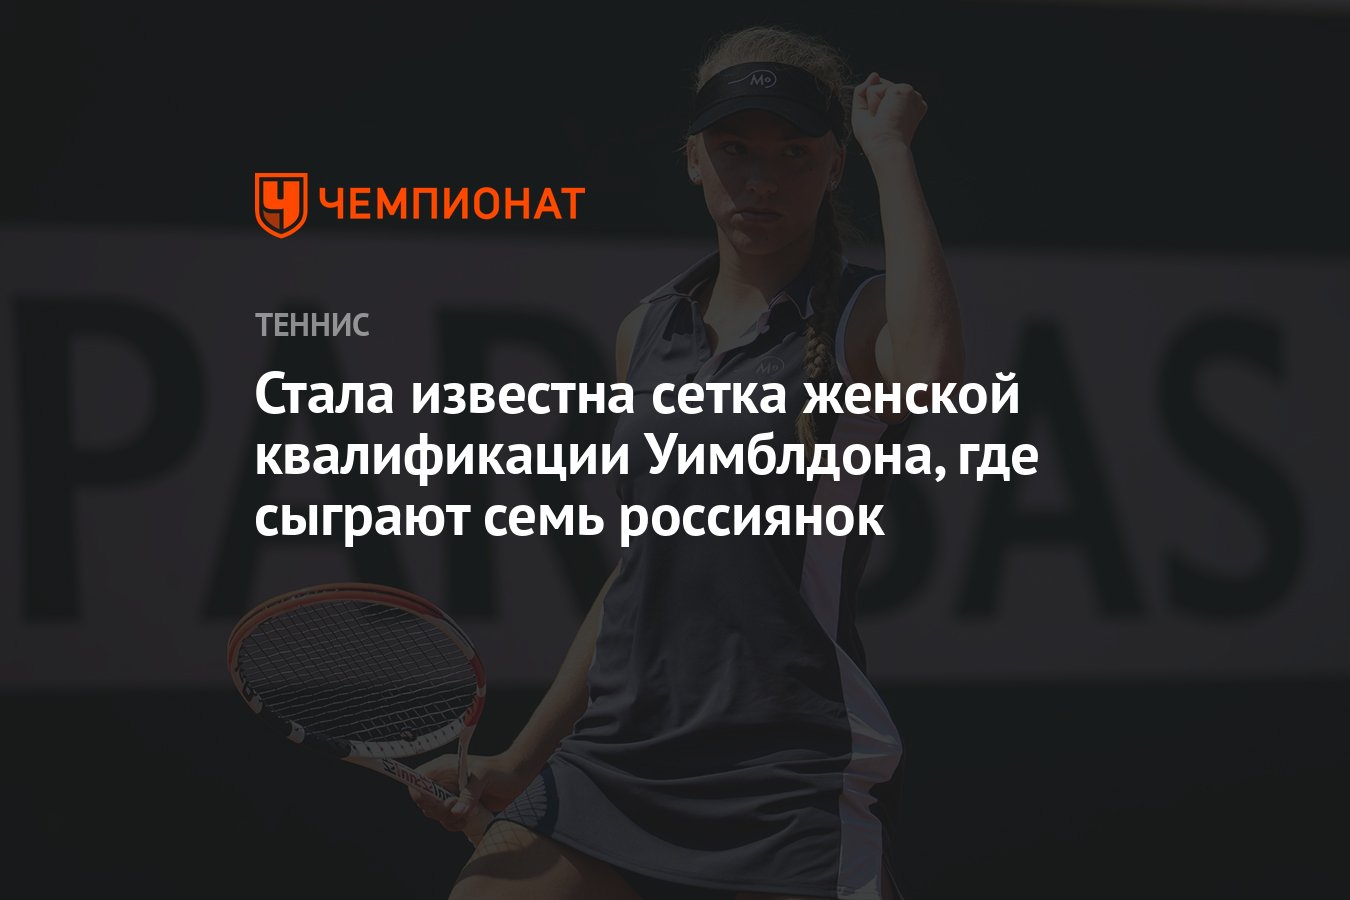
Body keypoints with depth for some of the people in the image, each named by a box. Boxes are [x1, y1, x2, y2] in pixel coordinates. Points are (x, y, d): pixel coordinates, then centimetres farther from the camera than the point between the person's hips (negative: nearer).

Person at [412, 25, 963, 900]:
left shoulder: (863, 320, -3)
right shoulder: (647, 333, 13)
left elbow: (928, 376, -30)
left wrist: (891, 149, -19)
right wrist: (519, 766, 16)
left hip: (790, 792, -5)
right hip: (613, 765, 5)